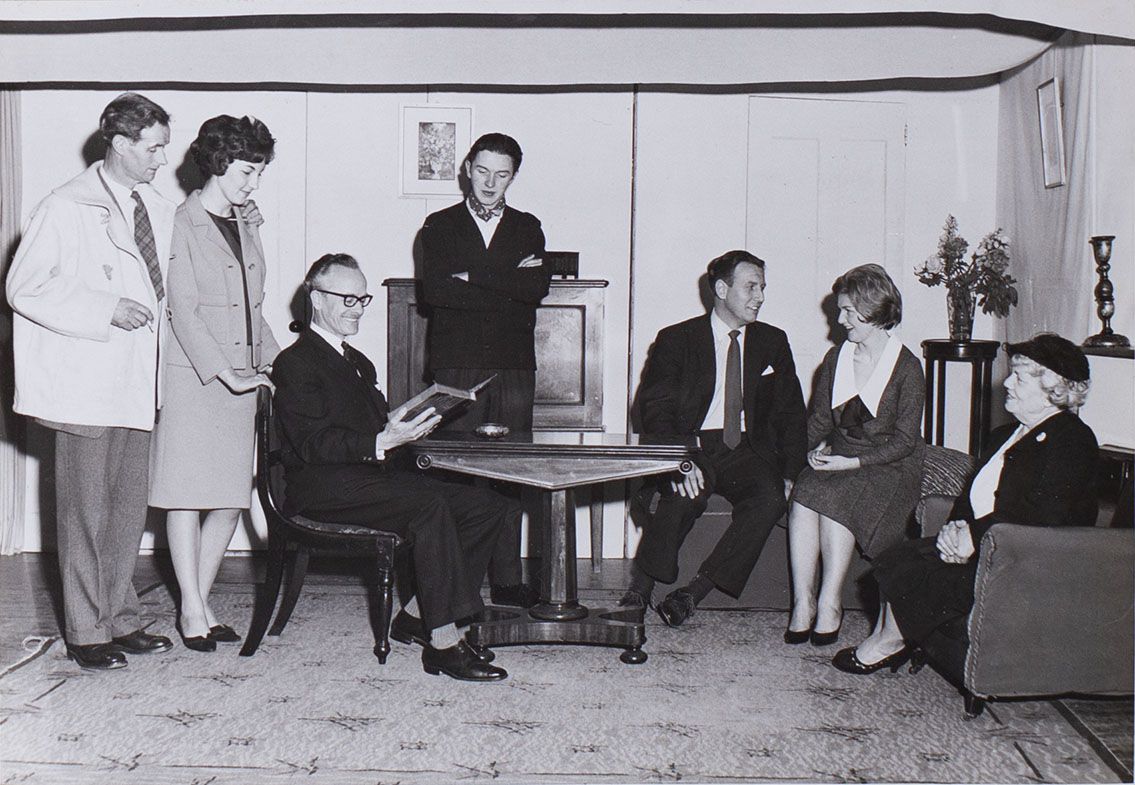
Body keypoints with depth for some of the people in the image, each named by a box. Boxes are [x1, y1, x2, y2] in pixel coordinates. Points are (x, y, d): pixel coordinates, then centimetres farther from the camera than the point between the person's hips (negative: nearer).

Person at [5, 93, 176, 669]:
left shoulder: (160, 210, 13)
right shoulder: (67, 207, -7)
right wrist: (107, 311, -17)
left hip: (136, 384, 7)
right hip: (85, 385, -6)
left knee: (129, 508, 12)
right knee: (86, 512, 1)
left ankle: (121, 620, 23)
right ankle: (86, 633, 11)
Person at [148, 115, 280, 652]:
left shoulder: (246, 225, 16)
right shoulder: (182, 225, -6)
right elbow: (183, 312, -12)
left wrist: (276, 362, 9)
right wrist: (226, 372, -18)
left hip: (240, 378, 7)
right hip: (191, 377, -6)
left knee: (232, 497, 5)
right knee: (188, 493, -2)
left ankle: (201, 603, 16)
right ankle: (192, 611, 7)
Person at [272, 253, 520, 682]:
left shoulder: (359, 363, 28)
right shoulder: (295, 362, -1)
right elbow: (313, 445, -14)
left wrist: (407, 425, 0)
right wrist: (382, 442, -26)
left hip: (376, 474, 8)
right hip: (323, 487, -8)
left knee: (490, 507, -9)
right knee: (430, 504, -34)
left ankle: (415, 615, -6)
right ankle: (443, 642, -30)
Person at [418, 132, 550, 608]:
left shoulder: (527, 228, 16)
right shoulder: (440, 226, 10)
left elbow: (538, 287, -2)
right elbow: (435, 291, -6)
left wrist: (473, 276, -7)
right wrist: (507, 286, -6)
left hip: (514, 366, 2)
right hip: (456, 364, -2)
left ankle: (506, 579, 6)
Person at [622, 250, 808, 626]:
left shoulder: (773, 342, 15)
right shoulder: (675, 340, 4)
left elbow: (790, 415, 15)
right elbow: (656, 412, -6)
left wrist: (789, 474, -2)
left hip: (746, 451, 3)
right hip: (692, 445, -3)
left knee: (770, 499, -29)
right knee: (686, 495, -35)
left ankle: (693, 592, -23)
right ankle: (639, 589, -18)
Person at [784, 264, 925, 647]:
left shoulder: (907, 368, -5)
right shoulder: (836, 357, 13)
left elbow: (904, 439, -8)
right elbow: (818, 418, 17)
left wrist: (852, 462, -19)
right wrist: (817, 448, -5)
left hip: (888, 468, -4)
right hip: (837, 459, 5)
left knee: (833, 496, -34)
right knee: (803, 497, -28)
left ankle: (830, 603, -25)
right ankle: (802, 603, -27)